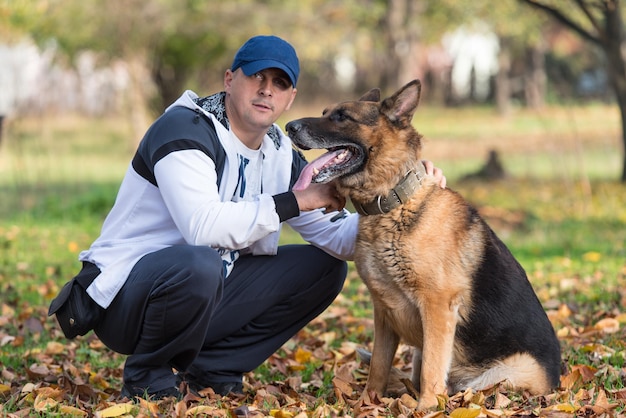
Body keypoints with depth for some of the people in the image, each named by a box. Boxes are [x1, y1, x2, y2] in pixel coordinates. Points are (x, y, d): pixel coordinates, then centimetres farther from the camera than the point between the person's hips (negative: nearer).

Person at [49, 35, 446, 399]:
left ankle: (213, 368, 7)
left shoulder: (281, 155, 6)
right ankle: (148, 376, -10)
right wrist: (297, 201, -26)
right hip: (124, 294, -8)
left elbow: (341, 239, 2)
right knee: (198, 264, -40)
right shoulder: (185, 129, -18)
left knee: (324, 266, 6)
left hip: (203, 293, 8)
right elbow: (203, 226, -34)